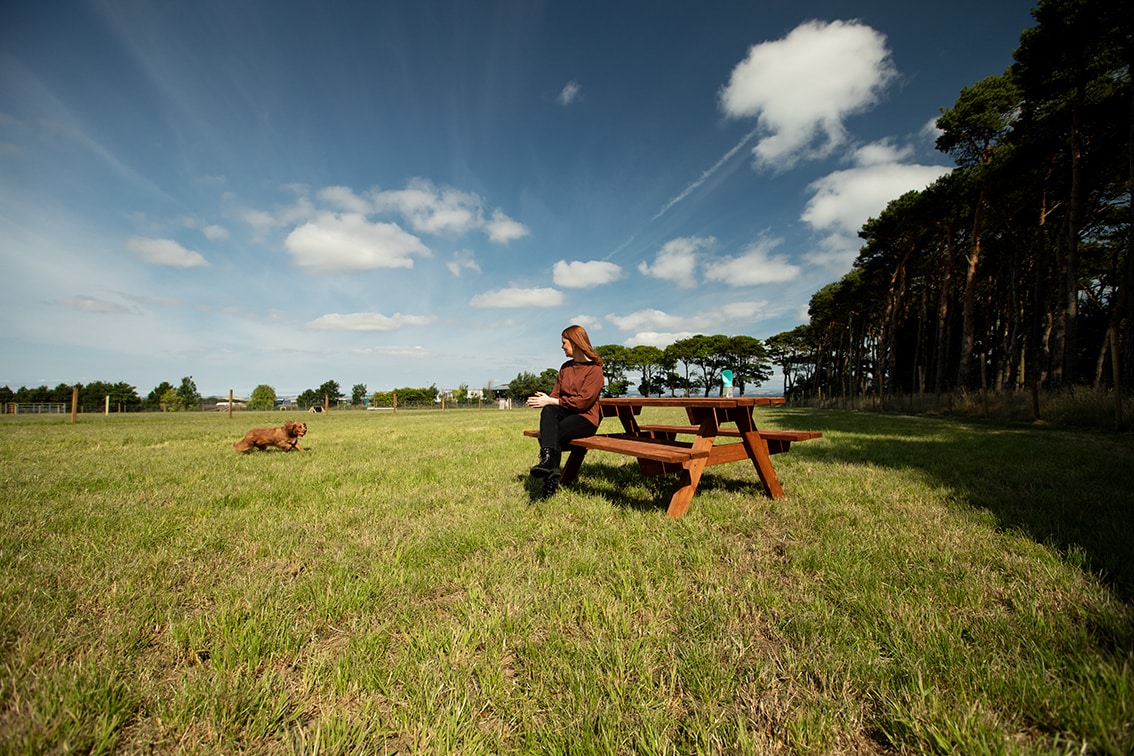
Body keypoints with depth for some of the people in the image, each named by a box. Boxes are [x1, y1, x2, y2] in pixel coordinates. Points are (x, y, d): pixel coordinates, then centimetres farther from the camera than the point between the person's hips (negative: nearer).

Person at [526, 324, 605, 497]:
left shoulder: (595, 369, -4)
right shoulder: (566, 367, 19)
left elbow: (582, 401, -14)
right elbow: (555, 395, 13)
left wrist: (551, 401, -16)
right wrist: (545, 400, -10)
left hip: (585, 418, -5)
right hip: (564, 413, 5)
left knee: (554, 435, -30)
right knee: (548, 411, -30)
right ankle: (548, 458, -50)